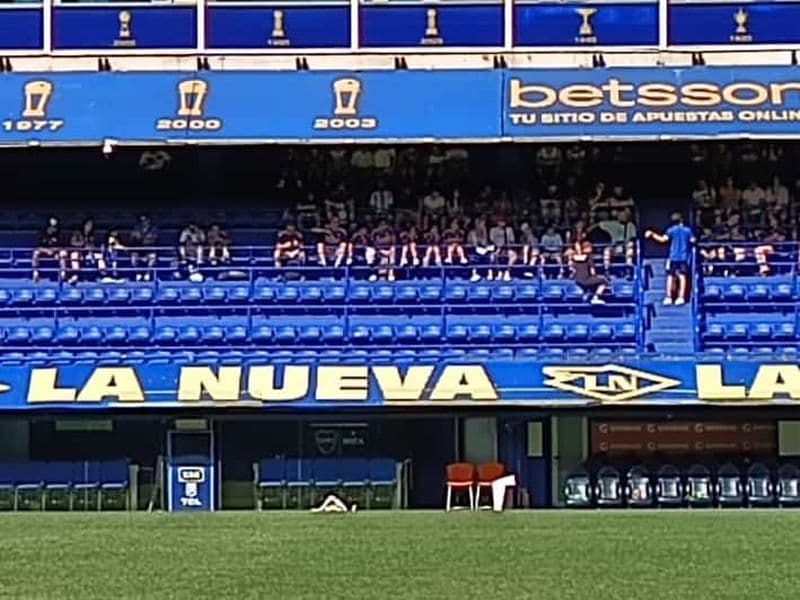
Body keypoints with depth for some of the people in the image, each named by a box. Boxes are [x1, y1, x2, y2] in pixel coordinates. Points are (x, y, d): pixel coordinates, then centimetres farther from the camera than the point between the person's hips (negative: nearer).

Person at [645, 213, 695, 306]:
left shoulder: (671, 230, -3)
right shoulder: (688, 230, 2)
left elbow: (663, 239, -12)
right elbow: (692, 241, -1)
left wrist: (652, 234, -4)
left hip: (673, 256, -1)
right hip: (684, 256, 1)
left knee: (670, 276, 5)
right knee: (682, 276, 2)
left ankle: (668, 297, 1)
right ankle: (681, 297, -5)